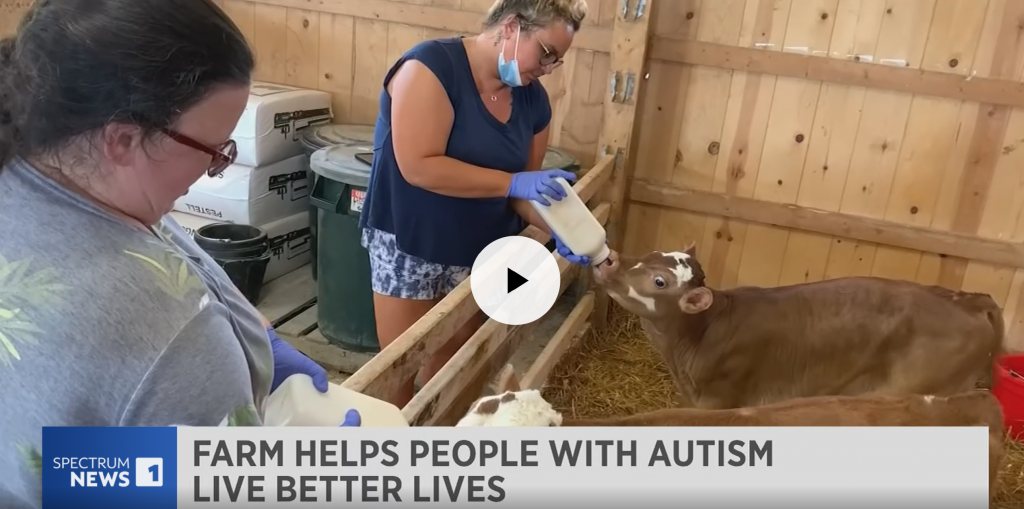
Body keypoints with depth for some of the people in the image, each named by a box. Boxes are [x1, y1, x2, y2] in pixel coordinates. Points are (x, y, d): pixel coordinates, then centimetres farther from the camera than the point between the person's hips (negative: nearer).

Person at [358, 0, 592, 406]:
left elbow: (524, 187, 3)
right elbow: (418, 167, -29)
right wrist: (514, 182, -29)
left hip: (478, 251, 6)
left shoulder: (533, 99, 0)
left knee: (453, 361, 17)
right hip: (409, 244, -6)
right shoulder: (432, 66, -20)